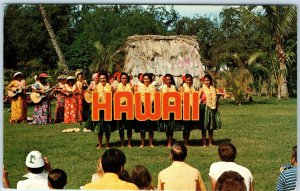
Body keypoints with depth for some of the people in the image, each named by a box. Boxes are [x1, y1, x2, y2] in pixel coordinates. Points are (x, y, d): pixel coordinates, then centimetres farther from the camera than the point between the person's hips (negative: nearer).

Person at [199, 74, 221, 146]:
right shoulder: (202, 89, -1)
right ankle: (204, 143, 3)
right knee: (204, 127, -2)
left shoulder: (213, 89, 10)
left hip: (212, 109, 4)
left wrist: (216, 109, 13)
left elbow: (215, 100, 15)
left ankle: (210, 143, 14)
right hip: (204, 108, -4)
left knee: (211, 127, 7)